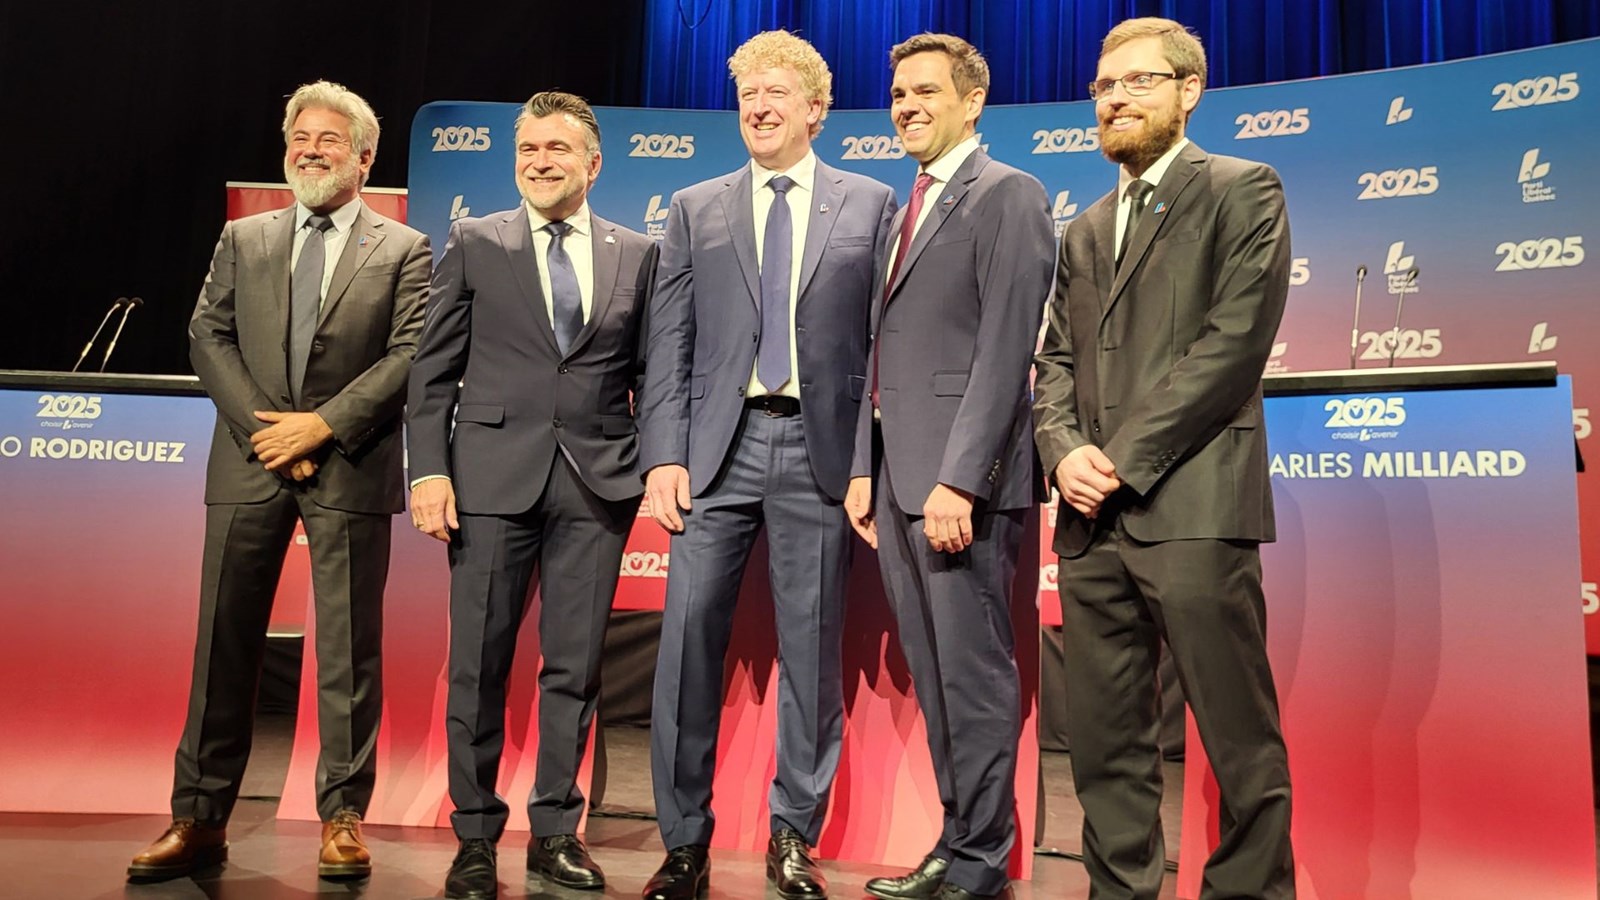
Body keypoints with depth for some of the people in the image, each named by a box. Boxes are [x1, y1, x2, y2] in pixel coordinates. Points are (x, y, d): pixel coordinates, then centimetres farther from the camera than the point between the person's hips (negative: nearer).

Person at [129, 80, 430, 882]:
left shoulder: (403, 251, 6)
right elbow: (208, 337, 6)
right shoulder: (243, 239, 15)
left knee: (349, 649, 1)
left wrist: (322, 424, -12)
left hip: (349, 467, -3)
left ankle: (342, 820, 11)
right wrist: (264, 428, -8)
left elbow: (410, 355, -5)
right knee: (225, 640, 6)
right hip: (250, 462, 3)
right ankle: (200, 820, 16)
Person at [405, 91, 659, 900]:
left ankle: (556, 833, 21)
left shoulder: (637, 254, 10)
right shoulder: (473, 244, 8)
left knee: (574, 667, 6)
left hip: (597, 483, 1)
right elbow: (435, 370, 4)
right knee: (478, 667, 4)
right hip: (493, 477, -1)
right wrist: (428, 469, -6)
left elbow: (650, 373, 10)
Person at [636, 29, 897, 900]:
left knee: (812, 647, 4)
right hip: (719, 444, 1)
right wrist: (663, 454, -3)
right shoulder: (695, 208, 13)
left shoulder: (871, 204, 9)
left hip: (820, 447, -1)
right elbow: (668, 344, 7)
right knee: (689, 637, -2)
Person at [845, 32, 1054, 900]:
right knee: (933, 677, 13)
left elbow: (1004, 350, -14)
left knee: (974, 675, -1)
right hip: (898, 478, 8)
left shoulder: (1008, 195, -4)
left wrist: (958, 479, -20)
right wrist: (865, 468, 13)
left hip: (959, 478, -8)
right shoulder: (906, 210, 21)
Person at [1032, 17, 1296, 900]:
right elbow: (1055, 362, 17)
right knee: (1104, 740, 8)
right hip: (1093, 521, 6)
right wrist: (1065, 450, -3)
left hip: (1192, 506, -6)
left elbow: (1235, 339, -8)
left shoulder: (1242, 192, 4)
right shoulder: (1084, 231, 23)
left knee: (1240, 741, 0)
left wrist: (1125, 457, -11)